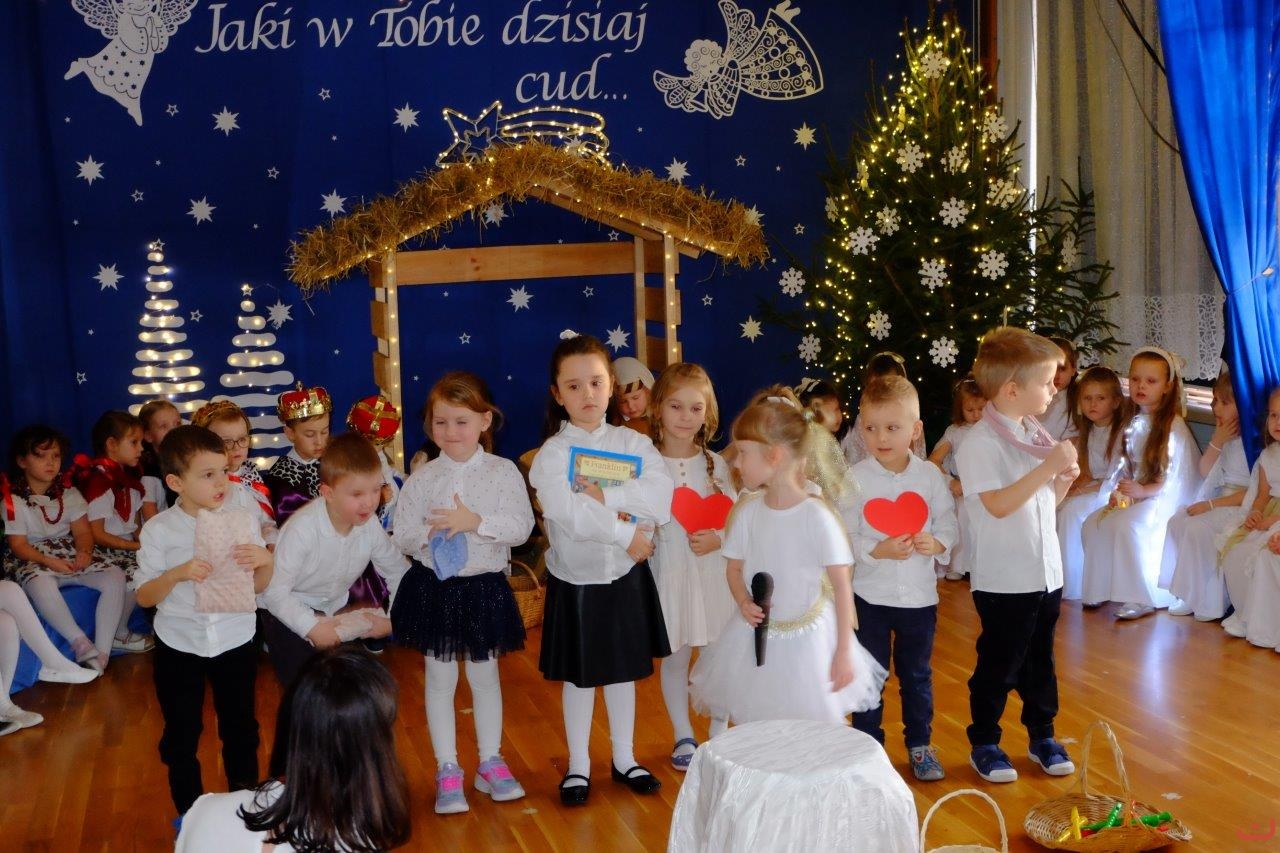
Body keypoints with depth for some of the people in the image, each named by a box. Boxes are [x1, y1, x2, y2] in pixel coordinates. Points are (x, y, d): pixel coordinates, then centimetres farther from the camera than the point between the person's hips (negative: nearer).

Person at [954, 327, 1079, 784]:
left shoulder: (1034, 434, 8)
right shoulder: (981, 442, -17)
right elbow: (998, 504, -27)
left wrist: (1064, 479, -2)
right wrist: (1049, 467, -27)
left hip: (1046, 572, 7)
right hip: (1003, 580, -7)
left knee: (1039, 661, 19)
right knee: (998, 666, 6)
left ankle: (1042, 735, 34)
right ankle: (984, 743, 22)